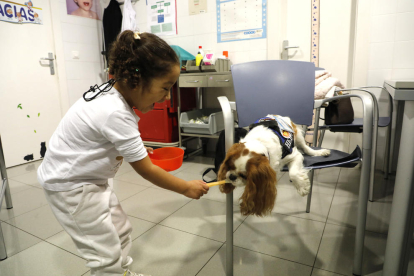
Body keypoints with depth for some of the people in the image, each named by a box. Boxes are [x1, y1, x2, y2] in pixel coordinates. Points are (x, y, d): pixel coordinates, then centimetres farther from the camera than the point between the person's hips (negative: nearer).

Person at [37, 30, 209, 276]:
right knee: (107, 256, -1)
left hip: (89, 179, 9)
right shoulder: (116, 114, -32)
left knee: (121, 229, 18)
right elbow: (146, 171, -23)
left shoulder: (110, 92, -6)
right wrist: (187, 188, -12)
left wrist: (134, 149, 1)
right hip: (70, 186, -9)